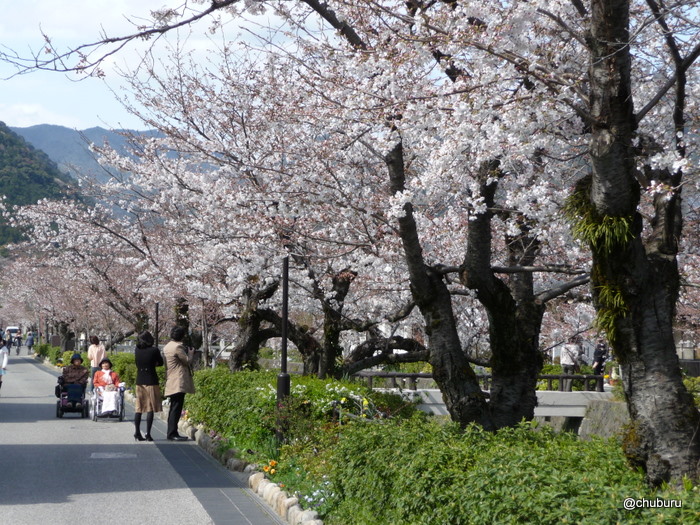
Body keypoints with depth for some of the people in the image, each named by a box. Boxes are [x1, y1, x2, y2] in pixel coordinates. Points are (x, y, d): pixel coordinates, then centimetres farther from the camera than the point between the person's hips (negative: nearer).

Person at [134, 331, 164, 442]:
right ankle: (148, 434, -4)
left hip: (139, 381, 4)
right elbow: (160, 363, 4)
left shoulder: (137, 350, 2)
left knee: (139, 408, 10)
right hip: (151, 381, -4)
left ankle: (137, 433, 10)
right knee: (150, 408, -1)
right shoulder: (154, 350, -9)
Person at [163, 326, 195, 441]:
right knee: (176, 409, -10)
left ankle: (171, 433, 16)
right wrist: (191, 353, 8)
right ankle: (172, 433, -12)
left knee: (174, 408, 14)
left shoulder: (167, 347, 17)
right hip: (178, 383, -10)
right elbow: (187, 361, -10)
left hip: (171, 383, 10)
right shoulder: (178, 347, -14)